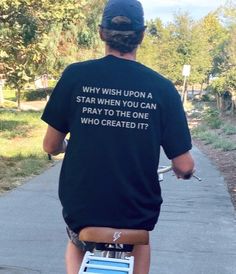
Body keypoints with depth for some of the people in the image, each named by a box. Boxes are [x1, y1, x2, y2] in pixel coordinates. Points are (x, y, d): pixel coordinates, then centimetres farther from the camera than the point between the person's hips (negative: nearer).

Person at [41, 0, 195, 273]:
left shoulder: (75, 75, -9)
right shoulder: (162, 87, -9)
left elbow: (51, 146, -2)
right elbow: (184, 166, -7)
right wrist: (183, 172, 17)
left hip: (80, 211, 0)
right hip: (137, 214, 0)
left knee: (76, 245, 35)